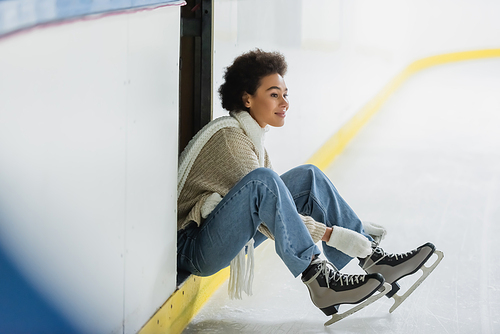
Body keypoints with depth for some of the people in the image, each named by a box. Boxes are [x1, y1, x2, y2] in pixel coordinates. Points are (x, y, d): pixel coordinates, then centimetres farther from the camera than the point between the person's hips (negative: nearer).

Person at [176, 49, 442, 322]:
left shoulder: (249, 134, 12)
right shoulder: (228, 137, -18)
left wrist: (352, 226, 8)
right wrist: (330, 234, -25)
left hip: (225, 237, 9)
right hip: (190, 246, -9)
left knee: (307, 177, 3)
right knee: (261, 179, -33)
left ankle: (373, 258, 1)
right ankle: (318, 279, -30)